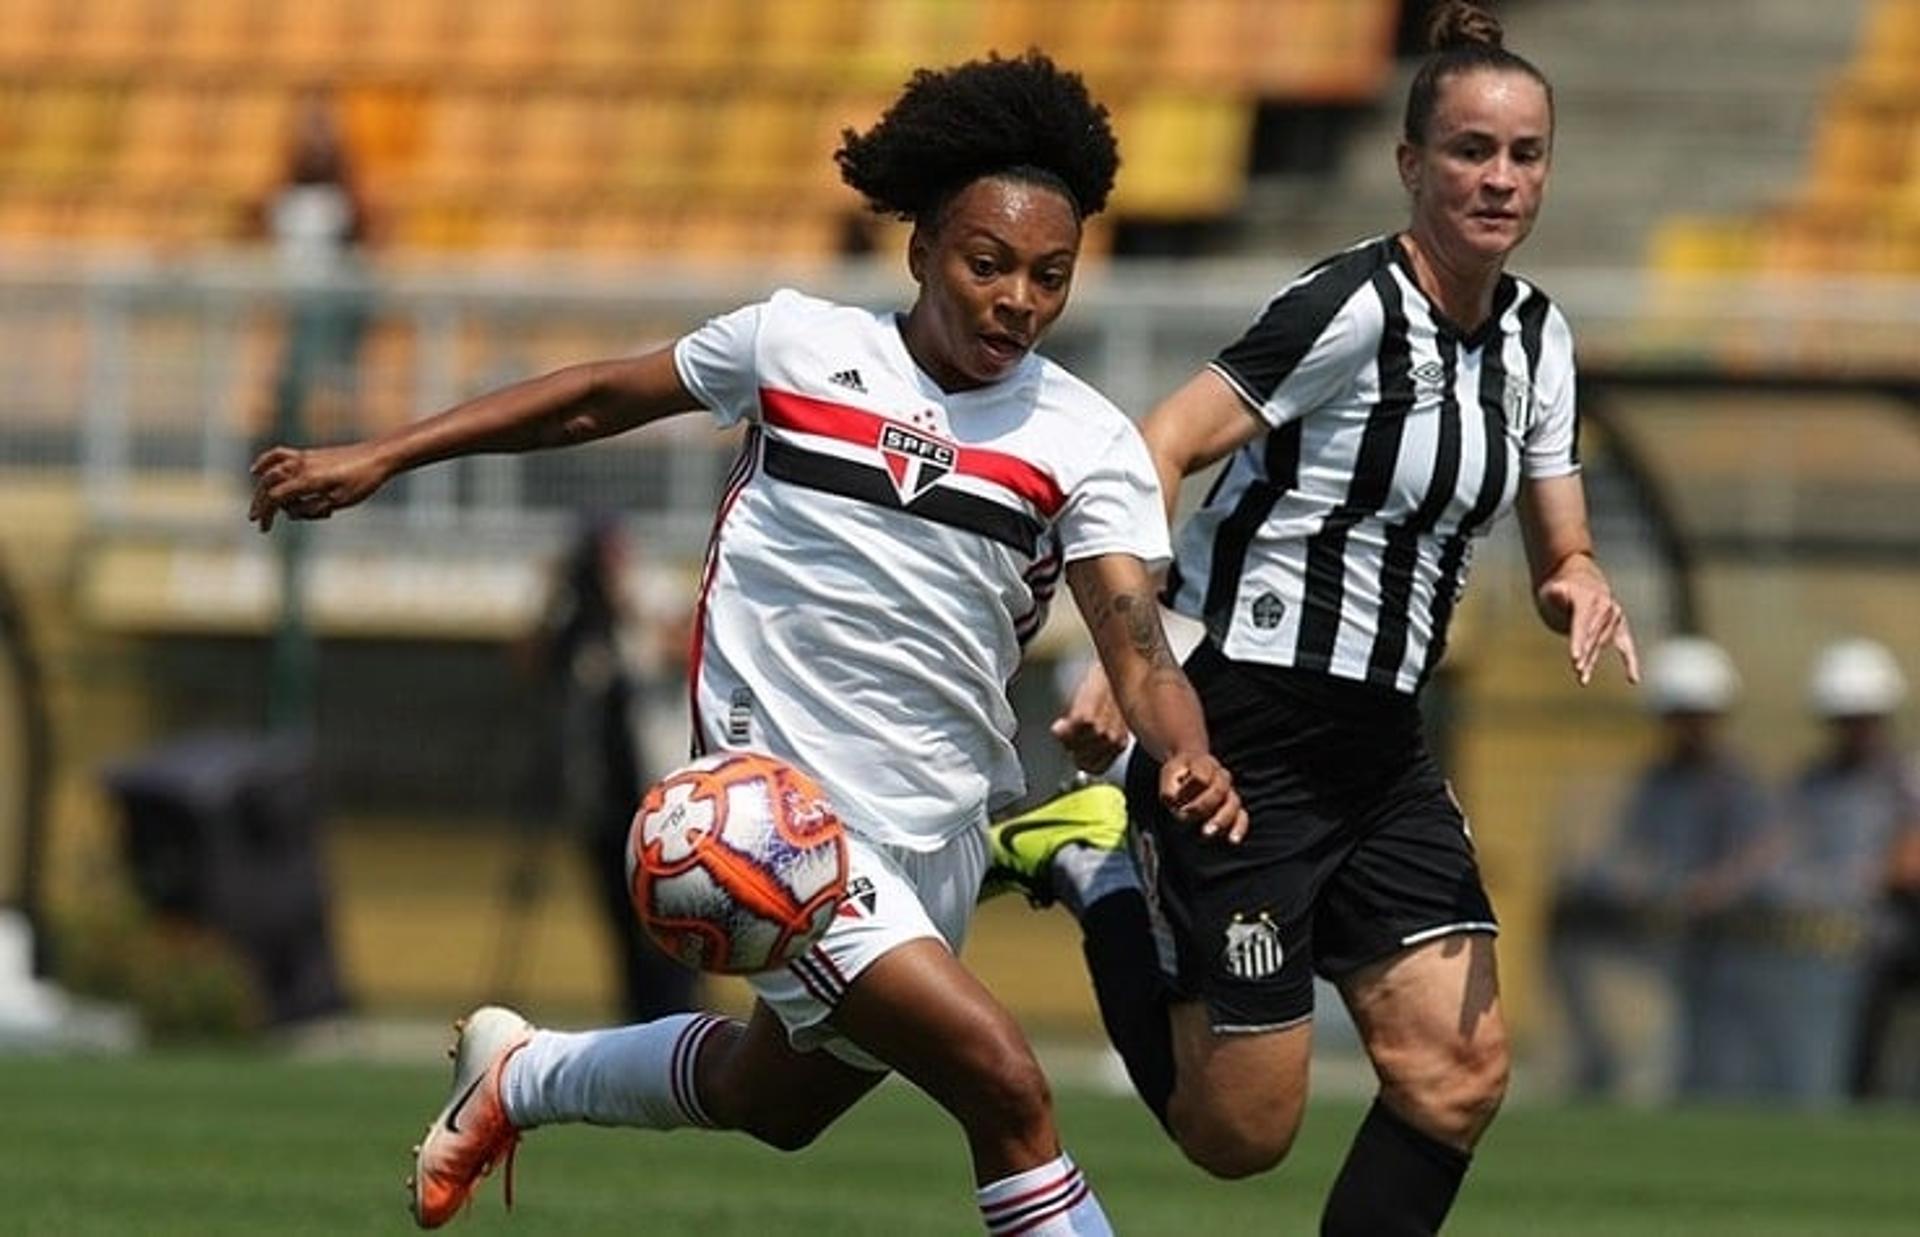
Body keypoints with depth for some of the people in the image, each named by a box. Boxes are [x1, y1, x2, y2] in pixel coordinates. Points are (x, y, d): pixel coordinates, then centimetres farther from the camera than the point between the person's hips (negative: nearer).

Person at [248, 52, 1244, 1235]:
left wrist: (1188, 756, -37)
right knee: (1006, 1086, -21)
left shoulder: (1087, 442, -4)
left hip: (938, 829, 5)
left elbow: (1138, 647, -14)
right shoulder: (796, 344, -5)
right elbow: (602, 399, 9)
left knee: (775, 1102, 25)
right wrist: (376, 459, 8)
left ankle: (520, 1075, 50)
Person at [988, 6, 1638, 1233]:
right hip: (1250, 734, -8)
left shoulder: (1536, 335, 8)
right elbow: (1157, 451, -22)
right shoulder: (1355, 307, -17)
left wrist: (1582, 590, -13)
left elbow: (1561, 551, 13)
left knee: (1462, 1071, -7)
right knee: (1242, 1131, -2)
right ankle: (1098, 876, 20)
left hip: (1383, 749, 8)